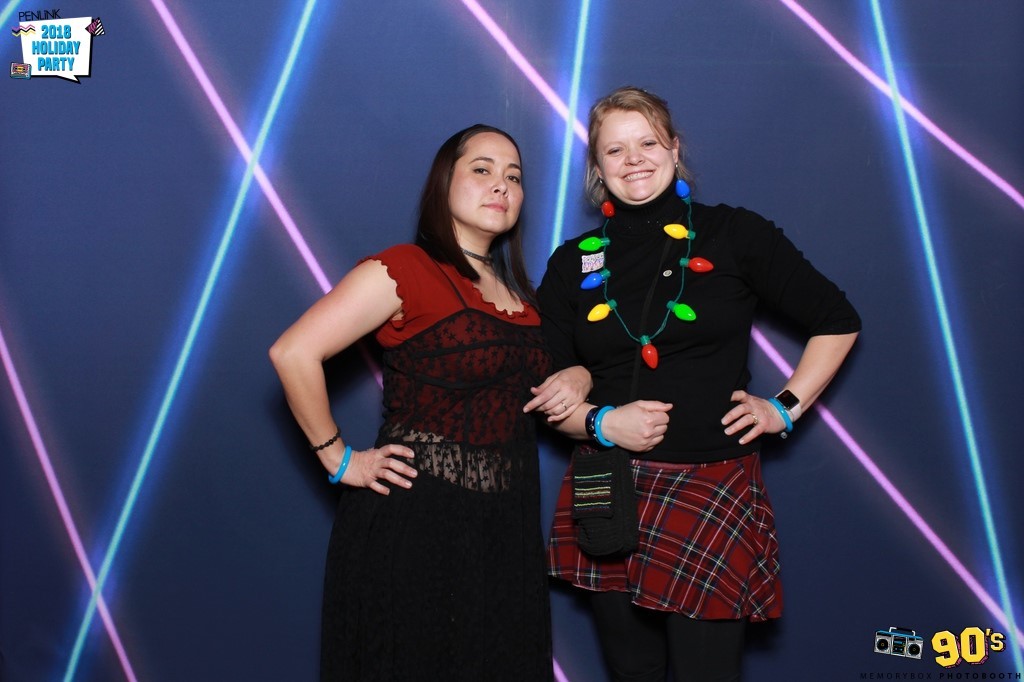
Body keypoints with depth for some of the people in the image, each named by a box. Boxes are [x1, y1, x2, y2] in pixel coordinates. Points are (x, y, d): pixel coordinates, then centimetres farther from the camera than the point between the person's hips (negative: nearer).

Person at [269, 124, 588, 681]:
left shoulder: (517, 291, 13)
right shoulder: (404, 270, -10)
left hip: (505, 527, 7)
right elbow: (292, 353, -18)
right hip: (416, 524, -7)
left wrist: (577, 377, 3)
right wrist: (339, 459, -13)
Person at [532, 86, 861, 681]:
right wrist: (603, 422, -10)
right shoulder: (573, 264, 7)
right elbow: (546, 393, 8)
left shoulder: (733, 236, 0)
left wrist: (785, 407, 0)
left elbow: (838, 321, 7)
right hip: (610, 495, 3)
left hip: (715, 492, -2)